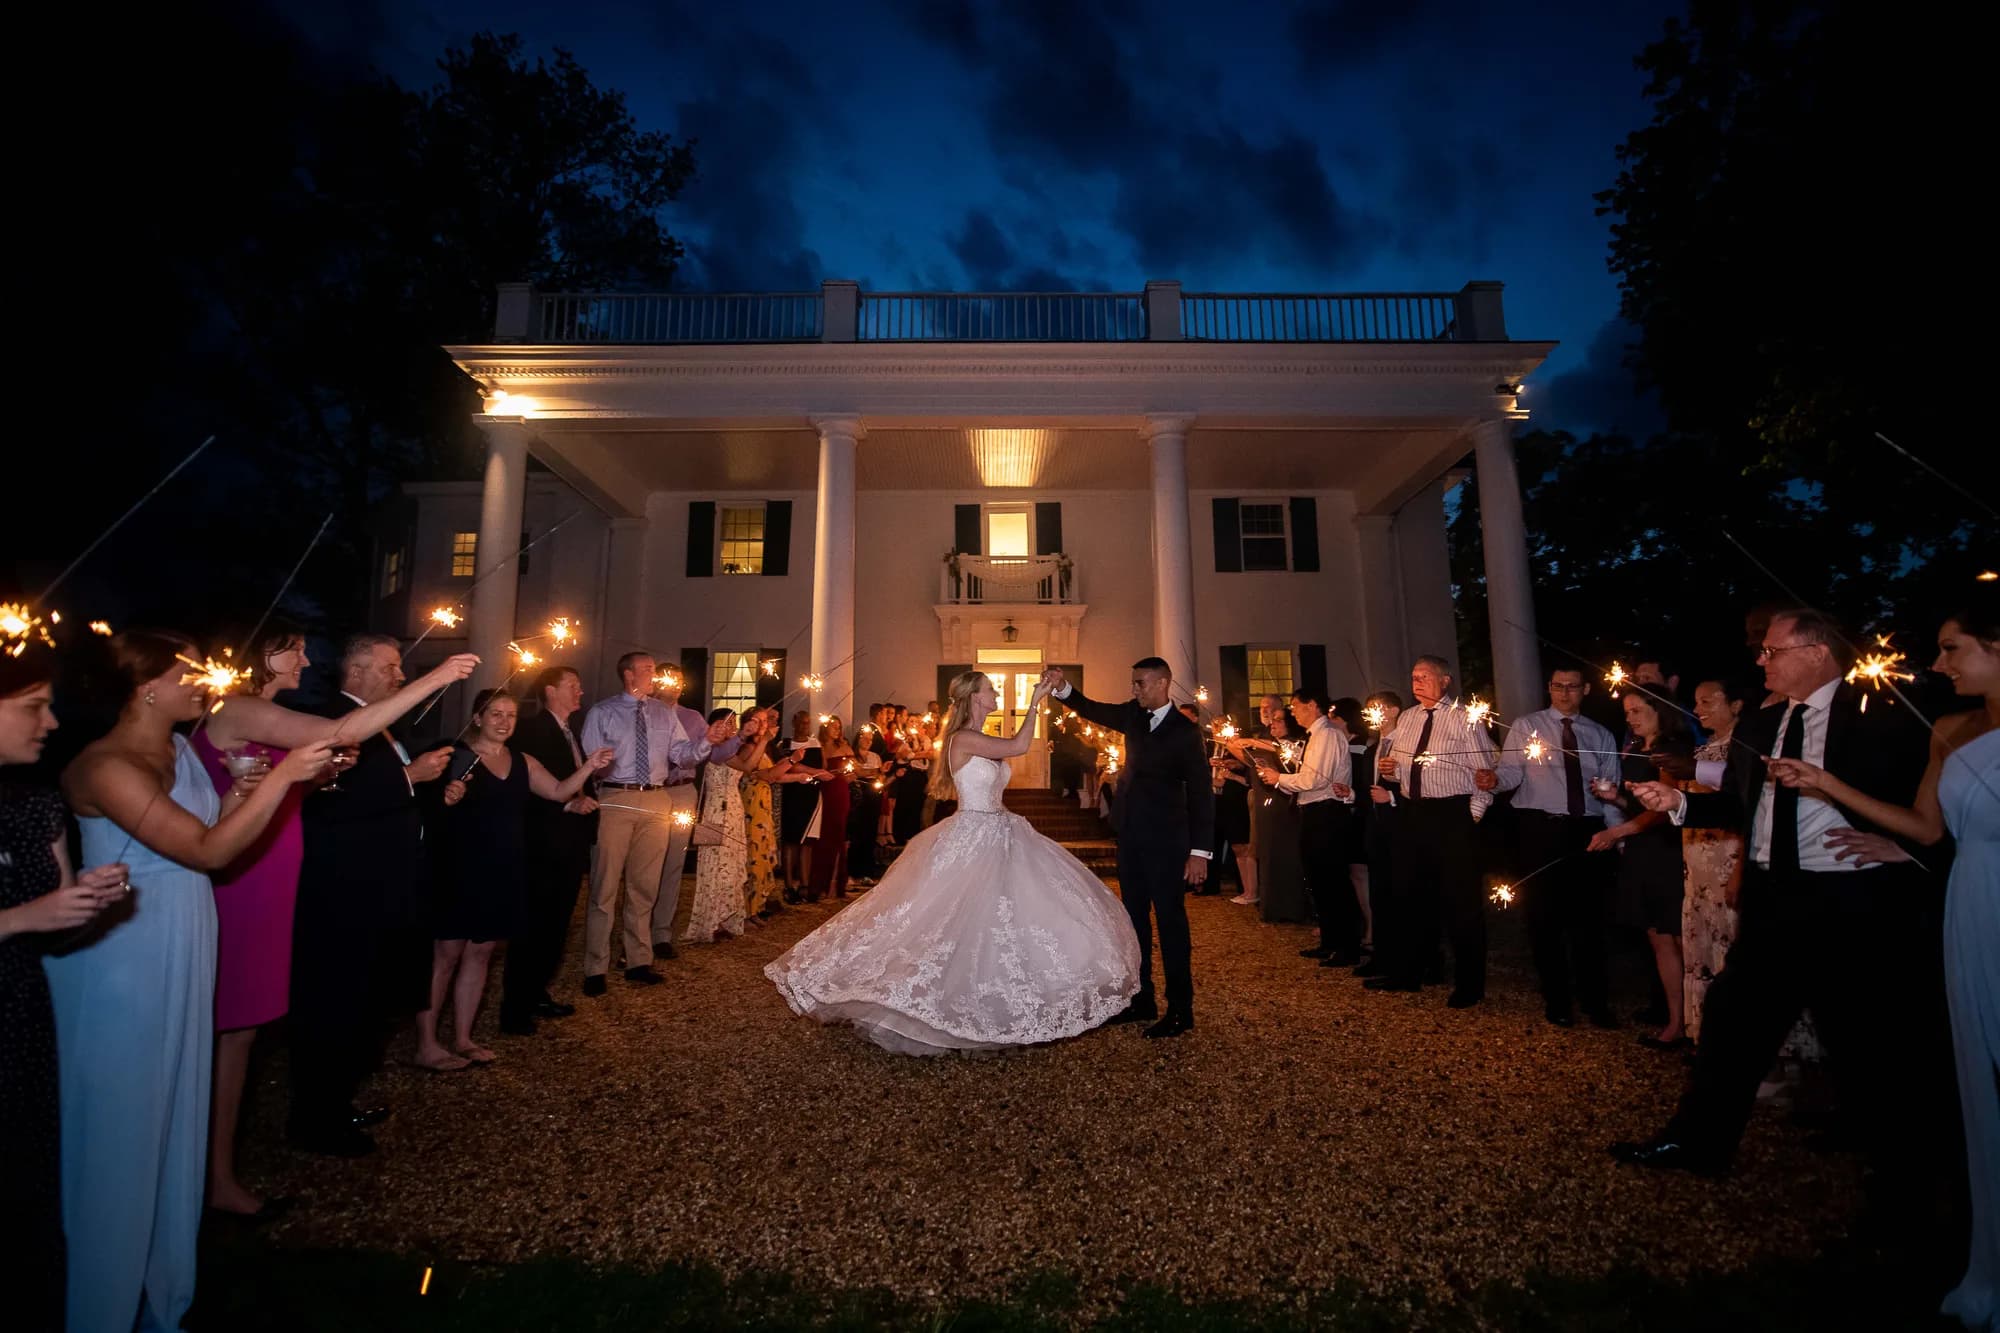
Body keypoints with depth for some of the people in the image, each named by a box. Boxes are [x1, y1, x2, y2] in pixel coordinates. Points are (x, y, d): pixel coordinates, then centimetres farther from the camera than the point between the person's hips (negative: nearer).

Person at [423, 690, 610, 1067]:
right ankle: (426, 1045, 10)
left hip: (503, 871, 6)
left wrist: (589, 767, -7)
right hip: (461, 869, -6)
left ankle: (462, 1039, 23)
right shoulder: (457, 756, -7)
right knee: (446, 952, -1)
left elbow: (559, 792, 6)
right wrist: (445, 798, -36)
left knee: (480, 951, 12)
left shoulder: (523, 763, 11)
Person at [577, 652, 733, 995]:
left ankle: (638, 962, 24)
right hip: (615, 801, -4)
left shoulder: (666, 714, 11)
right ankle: (595, 969, 13)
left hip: (657, 801, 4)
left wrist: (707, 741, -14)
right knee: (605, 886, 1)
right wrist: (597, 767, -21)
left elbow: (683, 754, 3)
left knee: (645, 886, 12)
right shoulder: (601, 713, 1)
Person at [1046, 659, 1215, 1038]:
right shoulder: (1134, 716, 7)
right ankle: (1142, 1000, 26)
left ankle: (1180, 1010, 13)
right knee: (1135, 918, 14)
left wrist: (1200, 851, -16)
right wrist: (1062, 688, -13)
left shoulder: (1185, 731, -11)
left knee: (1171, 921, 1)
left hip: (1165, 841, -7)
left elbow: (1200, 792, -12)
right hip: (1130, 835, 7)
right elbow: (1091, 710, 8)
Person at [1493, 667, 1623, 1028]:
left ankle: (1594, 1002, 22)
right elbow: (1512, 772, -8)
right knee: (1545, 917, 4)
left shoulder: (1602, 736, 13)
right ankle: (1557, 1000, 19)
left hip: (1588, 831, 2)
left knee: (1589, 918, 8)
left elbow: (1612, 790, 11)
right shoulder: (1525, 726, 4)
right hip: (1542, 829, -2)